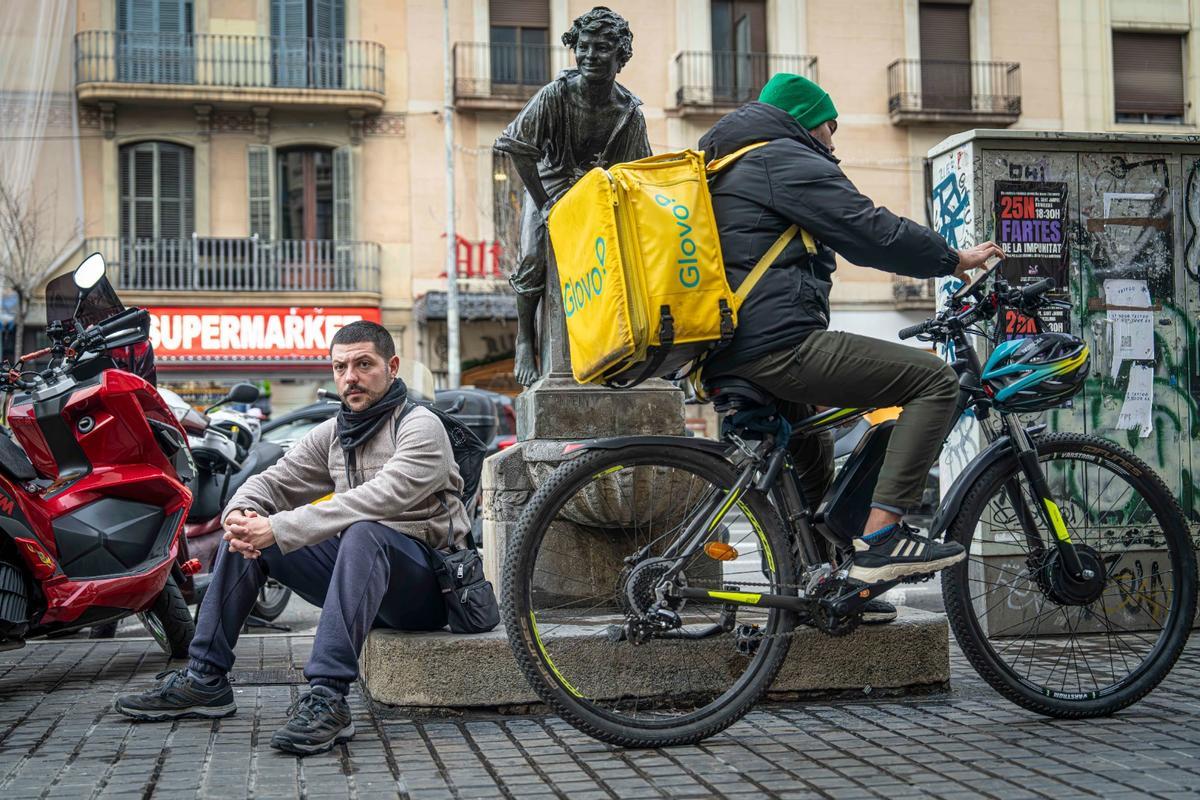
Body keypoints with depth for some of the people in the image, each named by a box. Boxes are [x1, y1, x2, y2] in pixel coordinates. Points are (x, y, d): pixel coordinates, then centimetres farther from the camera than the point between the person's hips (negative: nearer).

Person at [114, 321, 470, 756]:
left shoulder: (420, 427, -12)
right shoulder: (332, 434, 12)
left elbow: (381, 498, -28)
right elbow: (274, 481, 7)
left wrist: (278, 530, -32)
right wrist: (239, 513, -19)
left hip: (427, 586, -7)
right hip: (362, 574, 8)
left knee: (364, 533, -38)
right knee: (248, 533, 1)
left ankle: (327, 699, -42)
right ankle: (204, 680, 2)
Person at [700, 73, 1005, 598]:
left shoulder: (722, 169, 28)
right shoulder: (786, 160, -2)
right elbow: (872, 231, -9)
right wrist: (954, 259, 4)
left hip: (724, 357, 11)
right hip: (778, 346, -11)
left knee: (814, 454, 32)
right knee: (936, 381, -10)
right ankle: (879, 539, -16)